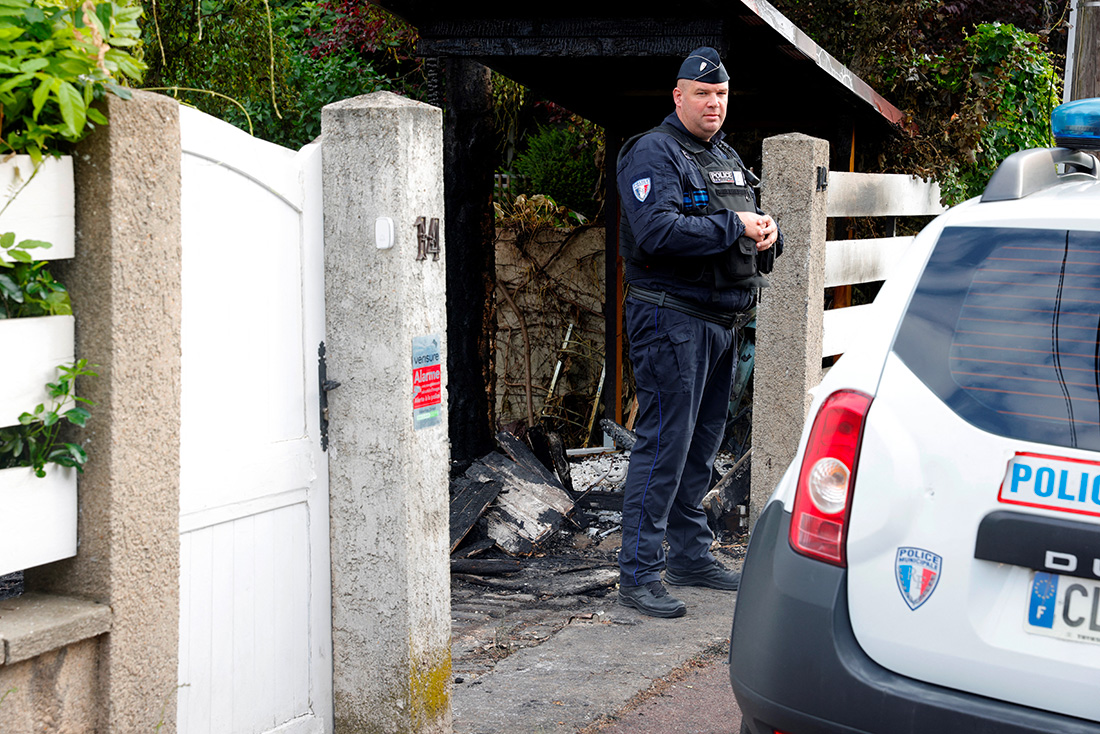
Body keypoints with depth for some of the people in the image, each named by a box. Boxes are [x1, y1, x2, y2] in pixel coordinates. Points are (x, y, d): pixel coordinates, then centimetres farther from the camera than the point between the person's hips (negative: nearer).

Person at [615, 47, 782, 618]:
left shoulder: (727, 158, 19)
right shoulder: (654, 154, -9)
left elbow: (750, 231, 25)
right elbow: (658, 231, -24)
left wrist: (767, 235, 1)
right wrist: (733, 226, -19)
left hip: (721, 321, 9)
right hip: (672, 318, -9)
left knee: (703, 443, 14)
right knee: (664, 442, -10)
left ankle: (691, 556, 26)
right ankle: (637, 574, -6)